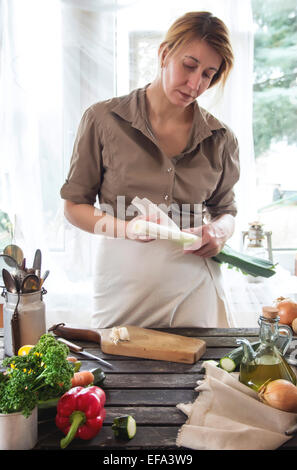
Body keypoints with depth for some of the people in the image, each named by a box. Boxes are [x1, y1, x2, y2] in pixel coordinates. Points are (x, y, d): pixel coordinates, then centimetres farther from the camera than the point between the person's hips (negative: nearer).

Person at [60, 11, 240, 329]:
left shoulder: (220, 138, 3)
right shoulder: (103, 120, -3)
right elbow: (74, 206, 0)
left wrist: (219, 231, -8)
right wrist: (125, 227, -17)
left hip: (194, 287, 2)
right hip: (123, 287, -1)